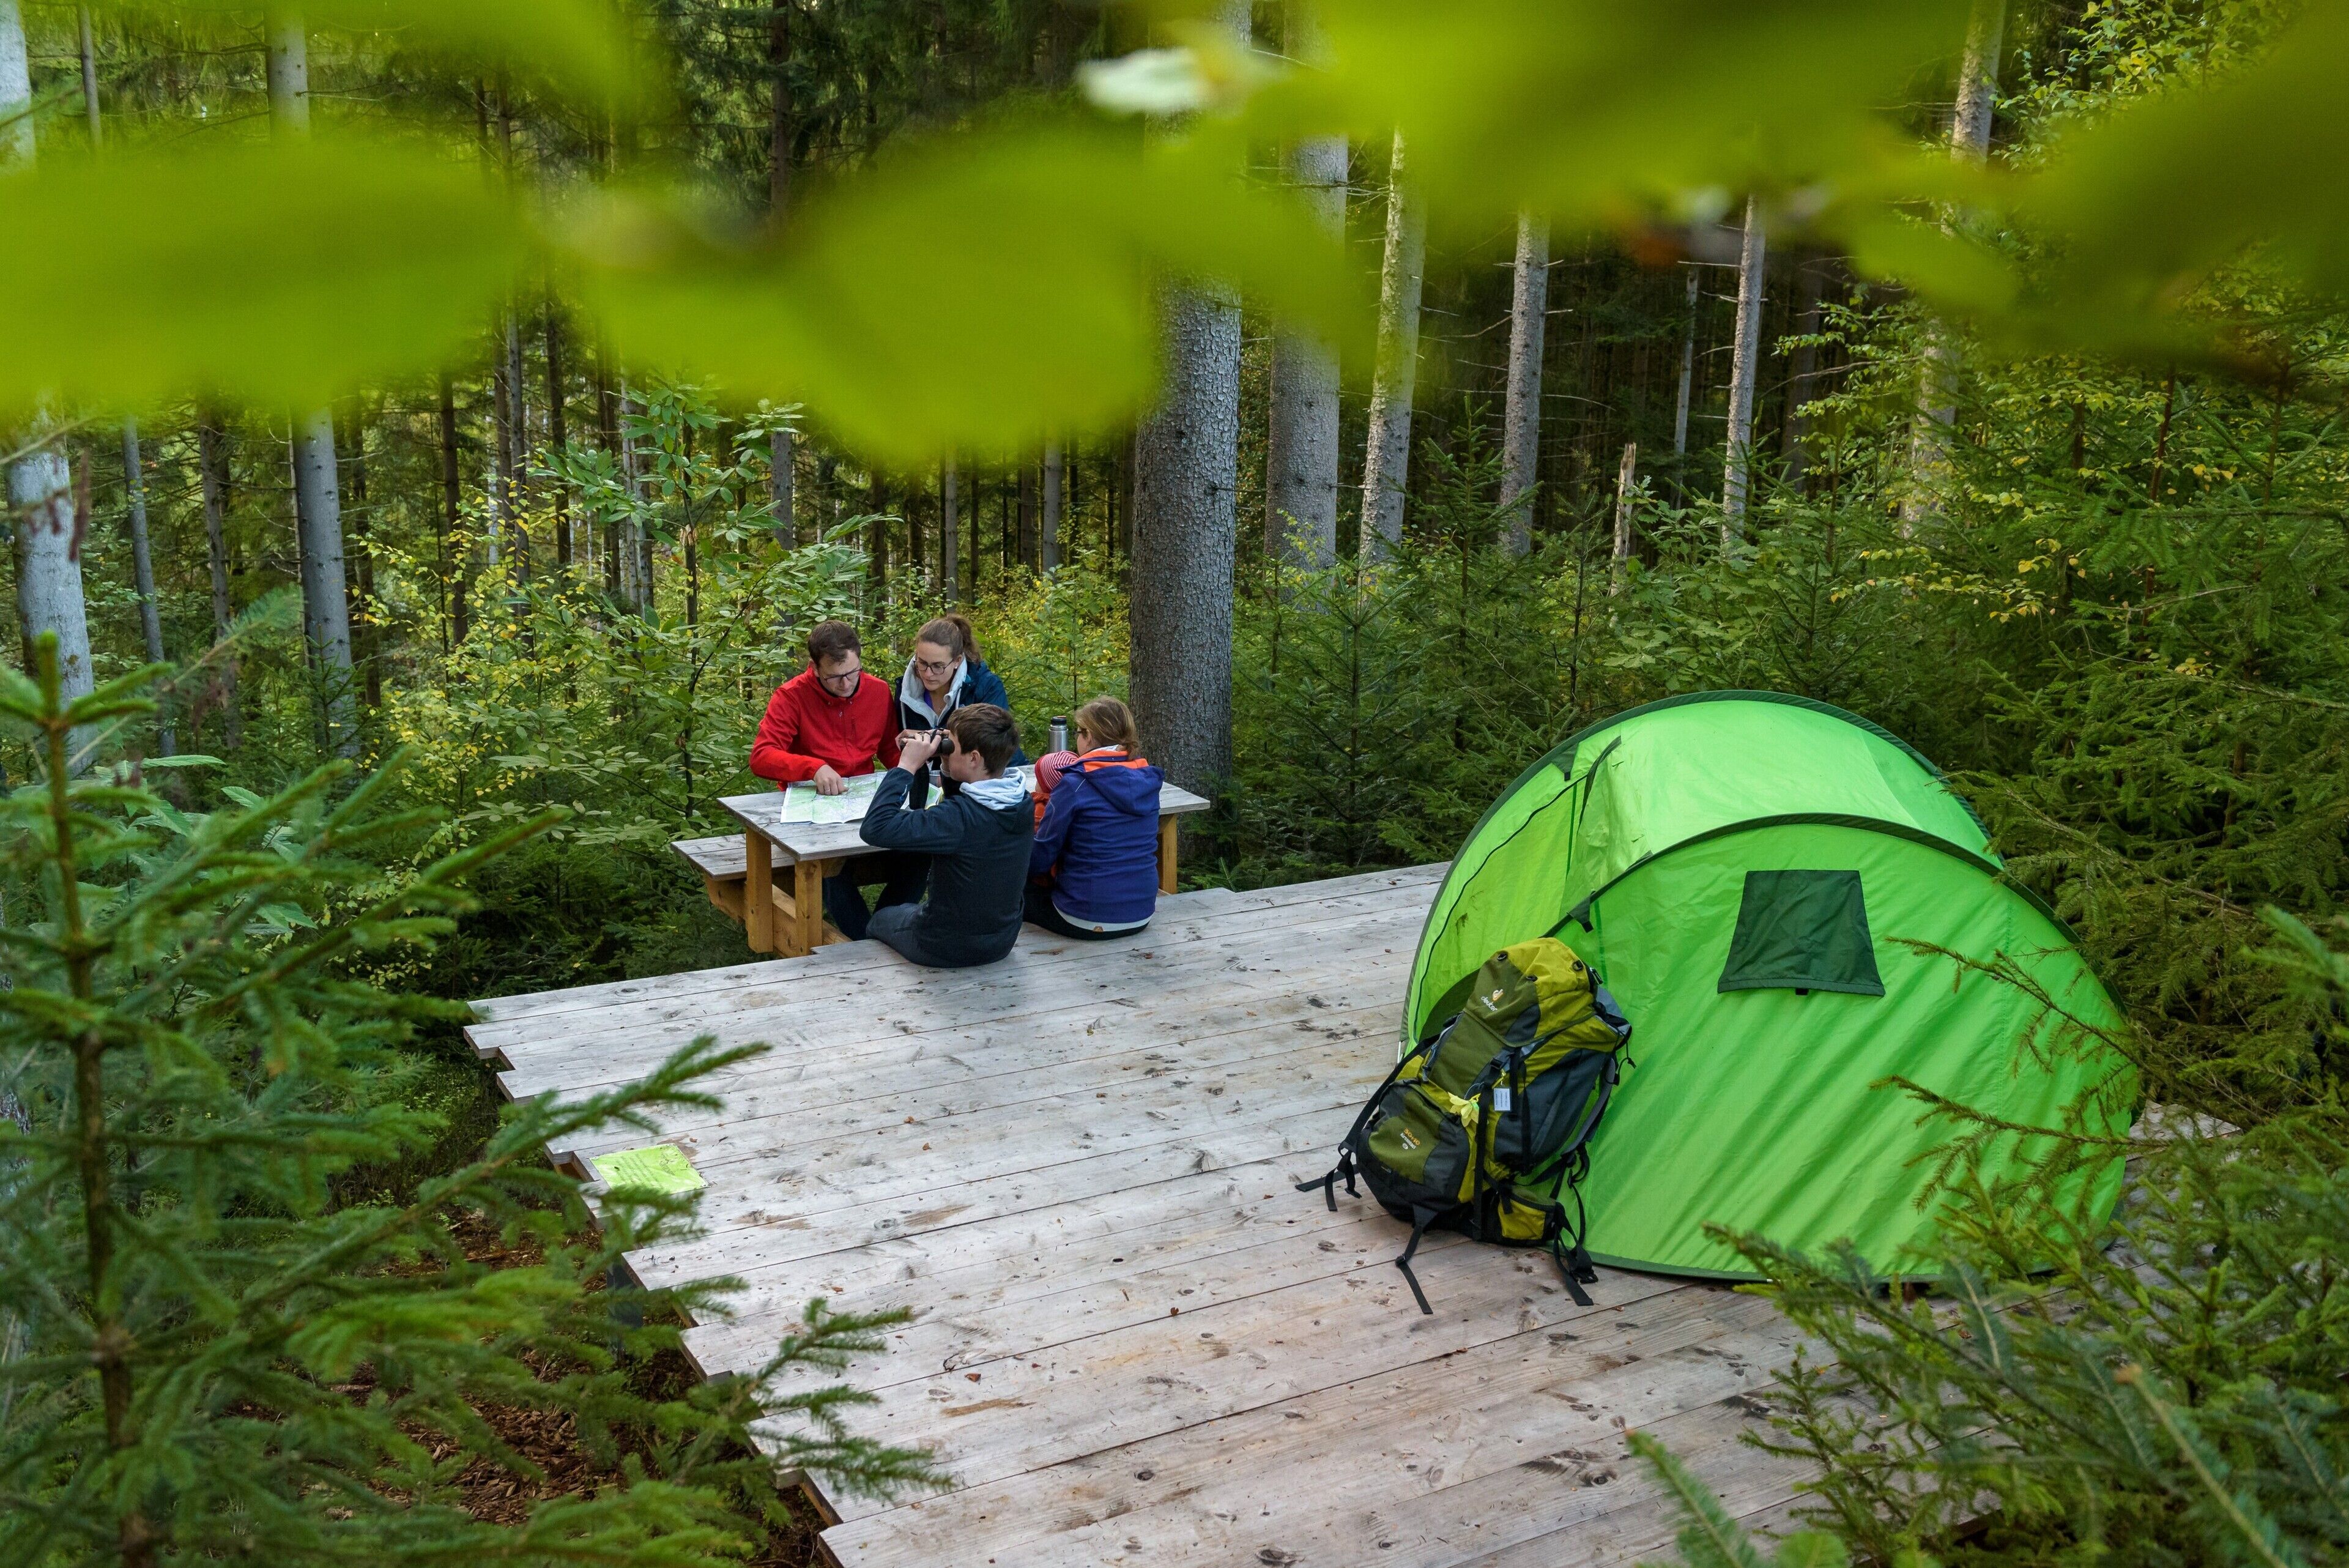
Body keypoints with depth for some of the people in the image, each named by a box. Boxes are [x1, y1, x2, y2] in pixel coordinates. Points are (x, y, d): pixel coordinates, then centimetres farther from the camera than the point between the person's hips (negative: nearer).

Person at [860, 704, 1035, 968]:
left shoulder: (959, 817, -34)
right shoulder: (1021, 803, -11)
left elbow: (875, 829, -36)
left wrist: (907, 766, -28)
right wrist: (946, 764, -5)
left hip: (947, 951, -6)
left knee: (881, 918, 27)